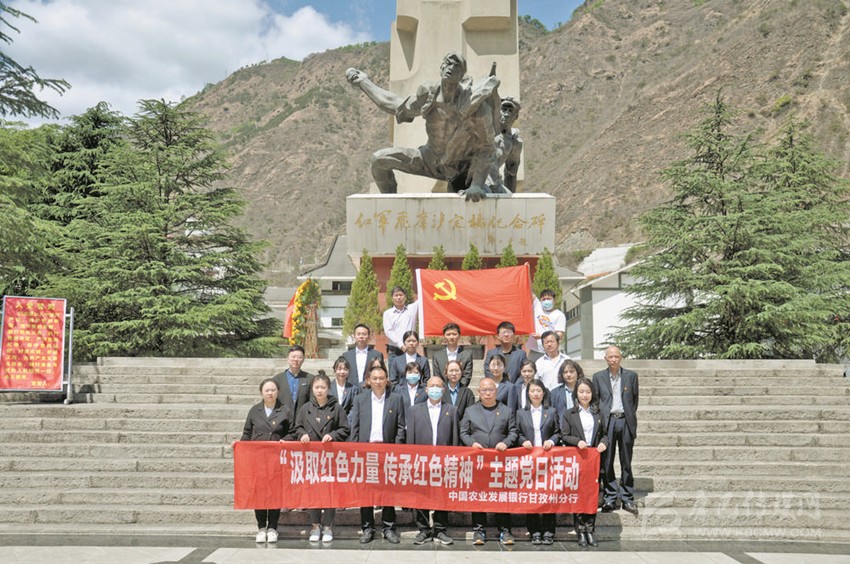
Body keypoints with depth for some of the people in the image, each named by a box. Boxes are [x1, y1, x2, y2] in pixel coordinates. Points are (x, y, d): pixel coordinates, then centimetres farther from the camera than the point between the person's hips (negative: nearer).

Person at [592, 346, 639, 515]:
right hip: (607, 422, 0)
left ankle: (627, 499, 13)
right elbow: (595, 399, 9)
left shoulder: (631, 376, 8)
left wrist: (630, 416, 6)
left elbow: (635, 398, 12)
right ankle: (610, 499, 7)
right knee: (607, 461, 0)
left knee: (626, 462, 6)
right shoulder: (598, 377, 8)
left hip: (625, 421, 0)